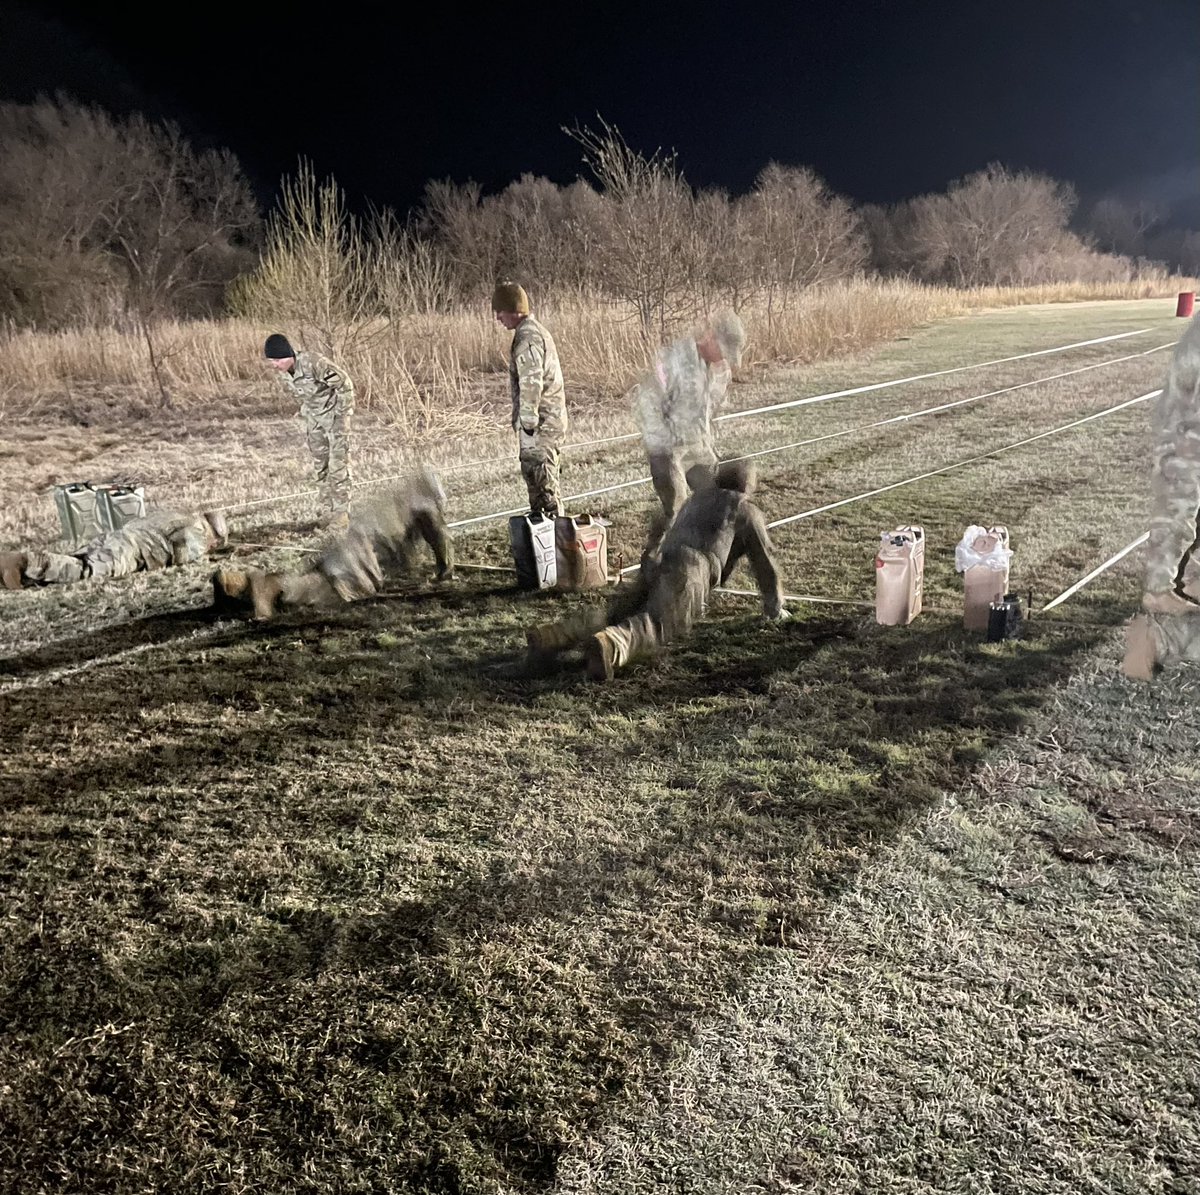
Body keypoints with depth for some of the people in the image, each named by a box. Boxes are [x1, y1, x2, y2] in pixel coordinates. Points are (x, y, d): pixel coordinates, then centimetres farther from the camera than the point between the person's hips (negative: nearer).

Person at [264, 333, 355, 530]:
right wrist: (307, 414, 12)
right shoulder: (283, 374, -4)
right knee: (321, 466, 8)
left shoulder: (312, 362, -27)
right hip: (314, 418, 7)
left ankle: (341, 513, -2)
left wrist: (341, 412, -15)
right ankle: (328, 511, 16)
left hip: (335, 413, -7)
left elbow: (344, 382, -22)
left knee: (338, 465, -7)